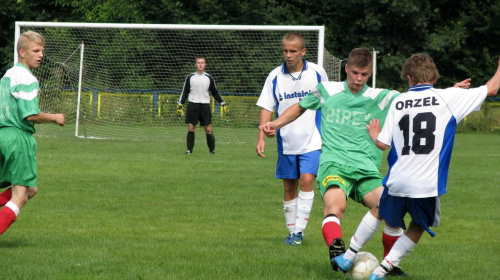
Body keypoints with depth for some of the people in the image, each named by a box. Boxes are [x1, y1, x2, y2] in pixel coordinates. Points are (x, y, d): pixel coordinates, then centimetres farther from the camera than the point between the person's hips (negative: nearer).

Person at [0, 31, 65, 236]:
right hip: (18, 137, -9)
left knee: (30, 190, 17)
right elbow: (31, 115, -19)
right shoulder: (27, 79, -12)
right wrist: (54, 118, -5)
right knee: (20, 195, -6)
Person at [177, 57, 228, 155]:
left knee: (208, 129, -3)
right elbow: (185, 92, 11)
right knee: (191, 128, -5)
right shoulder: (190, 77, 6)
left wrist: (223, 104, 14)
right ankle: (189, 149, 4)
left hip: (205, 105, 0)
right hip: (192, 105, 0)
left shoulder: (209, 78, 7)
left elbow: (215, 93, 17)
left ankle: (212, 149, 10)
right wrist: (180, 105, 5)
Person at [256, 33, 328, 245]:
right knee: (289, 188, 8)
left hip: (312, 141, -2)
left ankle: (299, 230, -12)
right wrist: (261, 137, -10)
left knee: (306, 180, -16)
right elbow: (266, 108, -1)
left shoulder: (317, 73, -3)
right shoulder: (275, 76, -3)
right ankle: (291, 232, 20)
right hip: (287, 142, 2)